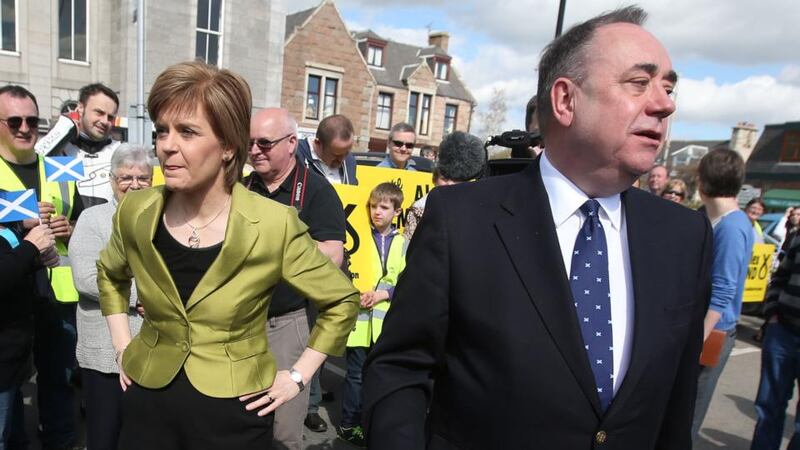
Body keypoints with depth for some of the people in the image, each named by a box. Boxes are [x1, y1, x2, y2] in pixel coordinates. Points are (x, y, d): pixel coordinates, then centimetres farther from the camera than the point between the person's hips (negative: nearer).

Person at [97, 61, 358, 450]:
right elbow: (110, 275, 15)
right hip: (149, 402, 4)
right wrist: (122, 347, 8)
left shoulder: (275, 225, -21)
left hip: (234, 410, -3)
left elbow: (342, 302, -8)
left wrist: (297, 376, -8)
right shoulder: (135, 213, -8)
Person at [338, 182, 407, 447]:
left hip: (386, 321, 3)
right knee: (356, 374, 4)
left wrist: (384, 293, -12)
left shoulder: (403, 244, 5)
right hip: (358, 318, -2)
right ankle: (348, 425, 20)